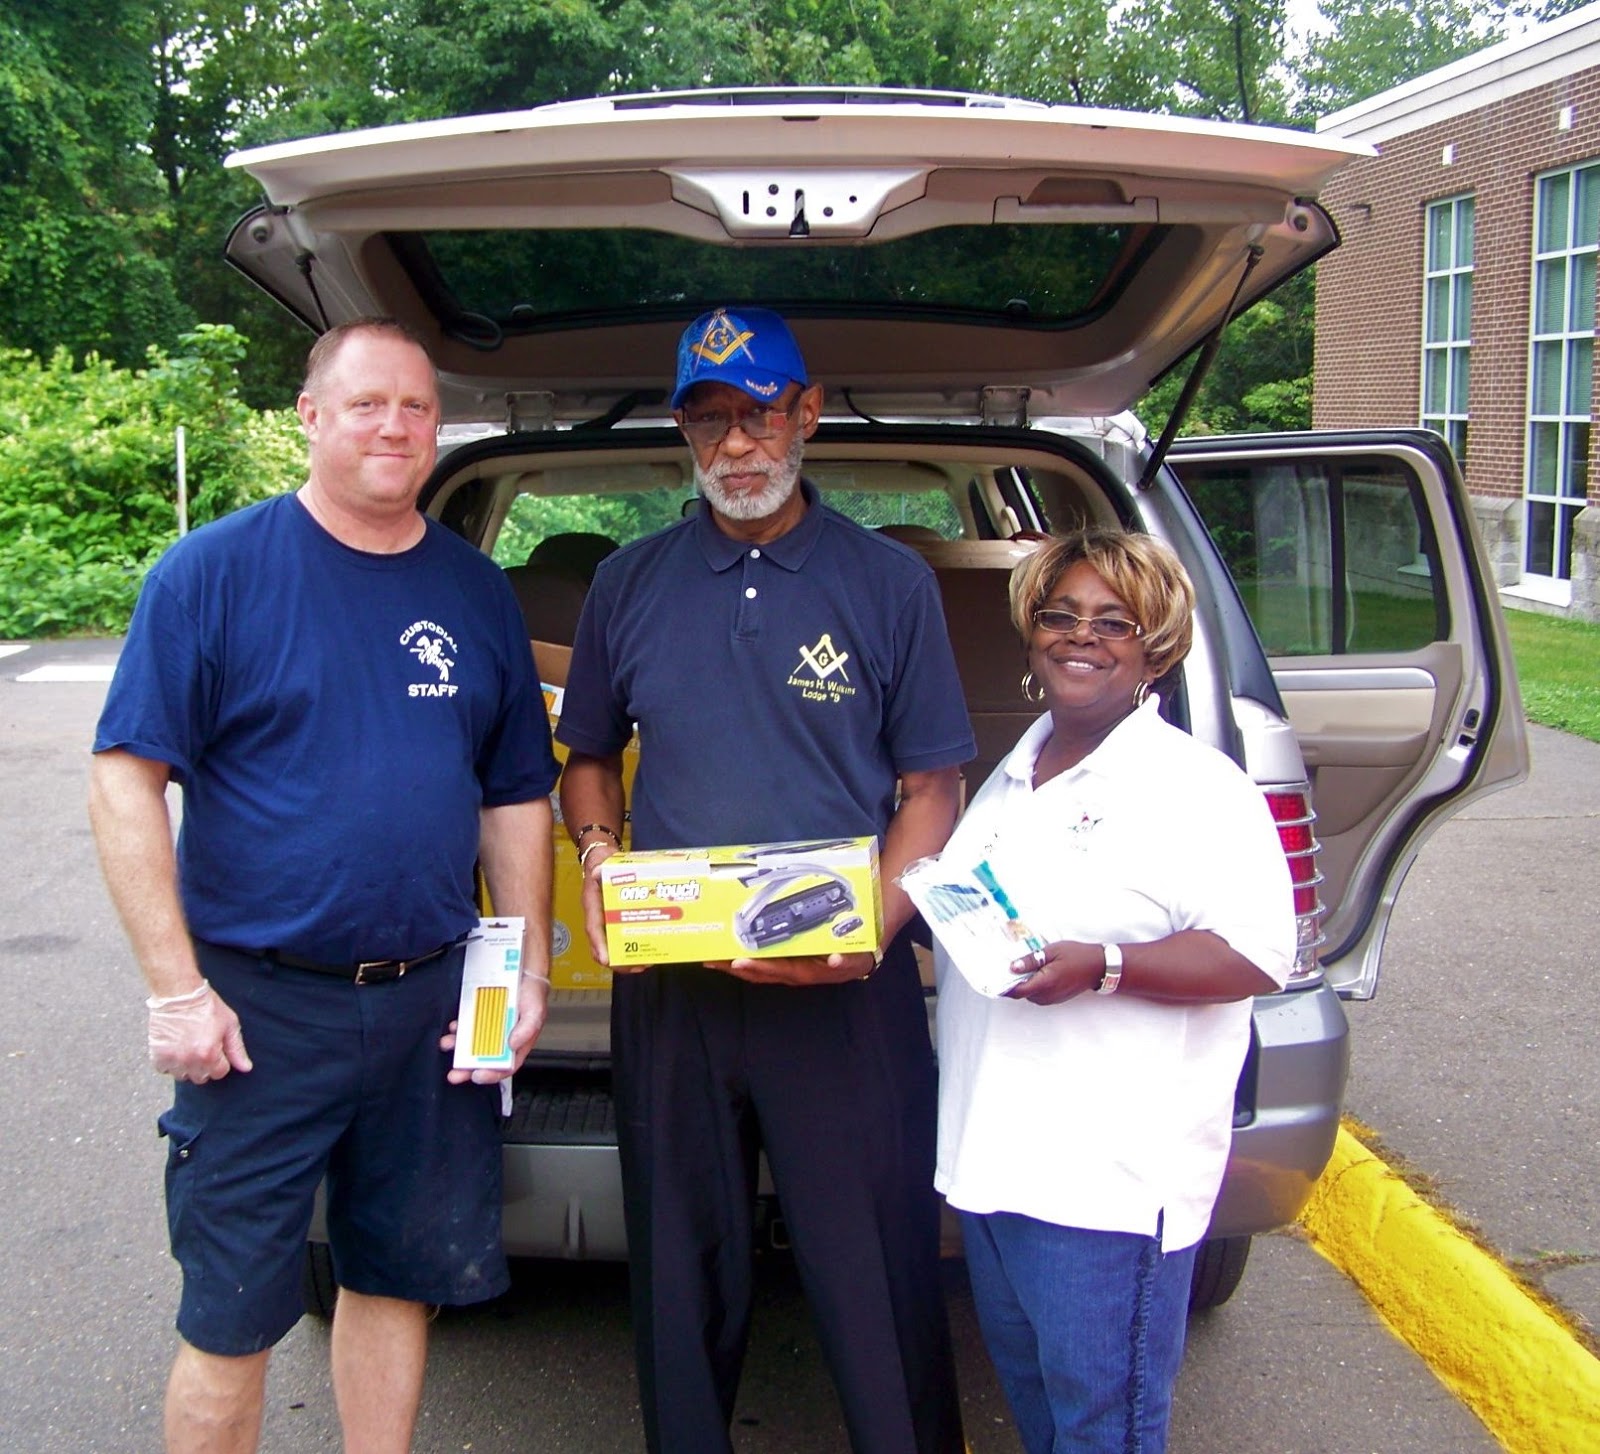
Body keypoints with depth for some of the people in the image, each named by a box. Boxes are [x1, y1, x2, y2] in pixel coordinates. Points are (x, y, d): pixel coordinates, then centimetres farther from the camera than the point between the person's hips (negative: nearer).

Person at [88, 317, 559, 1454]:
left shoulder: (476, 591, 7)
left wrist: (530, 975, 5)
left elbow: (516, 797, 12)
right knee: (232, 1319, 6)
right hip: (260, 1008, -4)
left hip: (432, 1005, 4)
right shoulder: (214, 571, -6)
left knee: (399, 1277, 17)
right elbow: (127, 776, -9)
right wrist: (178, 990, -14)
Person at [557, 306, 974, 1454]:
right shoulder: (630, 585, 8)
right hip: (667, 985, 3)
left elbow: (931, 786, 1)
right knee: (683, 1272, 15)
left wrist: (871, 925, -15)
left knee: (877, 1274, 3)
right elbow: (588, 757, 18)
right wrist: (600, 858, -2)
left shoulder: (890, 583, 1)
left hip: (846, 989, -2)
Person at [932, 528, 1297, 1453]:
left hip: (1111, 1177, -8)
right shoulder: (1011, 778, 16)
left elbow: (1258, 955, -19)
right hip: (994, 1157, 8)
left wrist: (1100, 966, -29)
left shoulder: (1196, 785, -10)